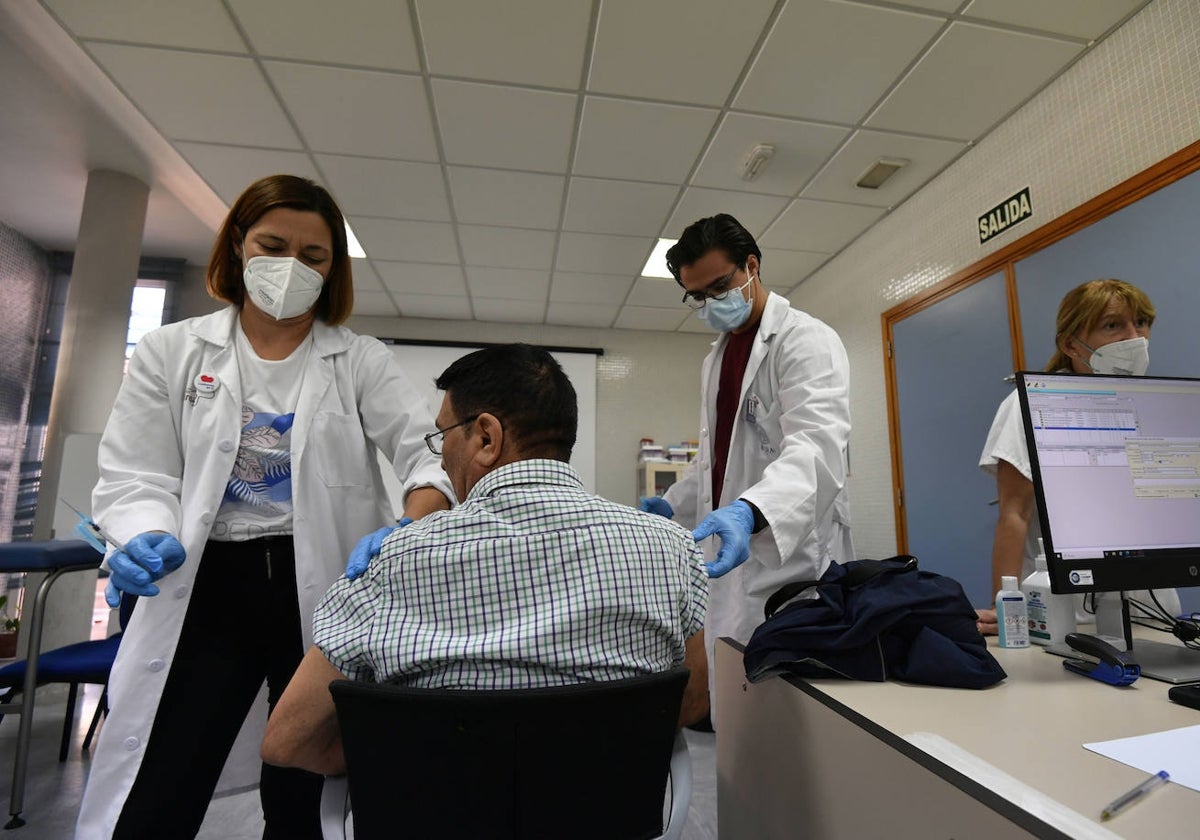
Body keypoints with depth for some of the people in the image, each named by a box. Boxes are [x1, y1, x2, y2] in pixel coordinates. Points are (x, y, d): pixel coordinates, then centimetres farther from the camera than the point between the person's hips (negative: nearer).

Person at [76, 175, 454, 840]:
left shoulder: (362, 362, 2)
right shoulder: (170, 352, 6)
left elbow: (431, 454, -10)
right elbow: (135, 478, 3)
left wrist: (410, 532, -30)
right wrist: (153, 540, -19)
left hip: (326, 586, 0)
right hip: (209, 586, 1)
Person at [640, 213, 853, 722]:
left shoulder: (806, 341, -9)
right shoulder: (715, 360, 17)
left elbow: (816, 446, -26)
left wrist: (748, 512, -42)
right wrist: (674, 503, 14)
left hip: (790, 556, -7)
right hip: (730, 552, 7)